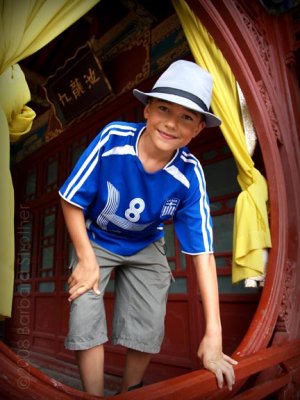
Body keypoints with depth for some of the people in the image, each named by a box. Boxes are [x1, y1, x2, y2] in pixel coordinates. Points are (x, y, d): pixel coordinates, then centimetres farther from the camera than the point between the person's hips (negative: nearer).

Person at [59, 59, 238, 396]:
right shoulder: (113, 138, -29)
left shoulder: (189, 175, -26)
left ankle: (128, 393, 31)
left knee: (148, 329, -1)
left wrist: (213, 333, -23)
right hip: (95, 240, 0)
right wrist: (87, 259, -18)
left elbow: (202, 253, -23)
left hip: (145, 248, 1)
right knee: (84, 321, -11)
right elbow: (71, 201, -17)